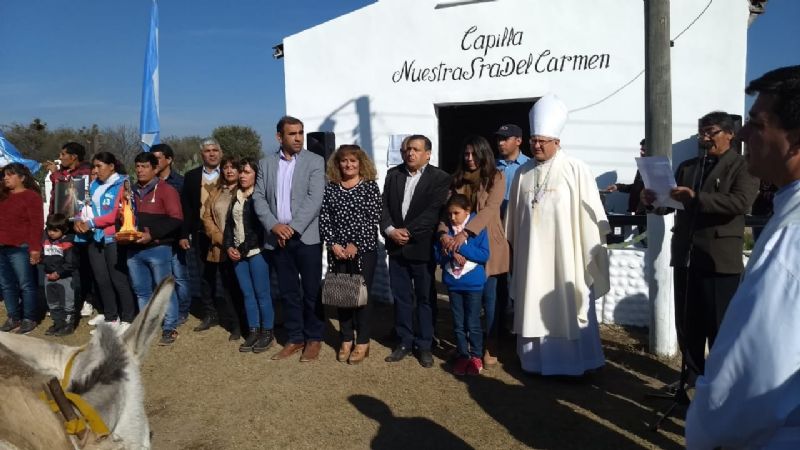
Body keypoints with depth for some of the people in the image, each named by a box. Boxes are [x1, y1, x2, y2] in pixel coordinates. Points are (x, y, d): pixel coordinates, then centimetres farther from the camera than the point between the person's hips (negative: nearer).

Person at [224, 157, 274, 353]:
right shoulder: (235, 196, 14)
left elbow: (260, 225, -10)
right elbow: (229, 223, 15)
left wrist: (244, 249, -11)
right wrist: (229, 247, 1)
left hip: (256, 250, -6)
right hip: (237, 252, 6)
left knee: (262, 293, -4)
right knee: (247, 293, 8)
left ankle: (267, 332, 6)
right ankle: (253, 331, 15)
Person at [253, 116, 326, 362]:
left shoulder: (315, 161, -1)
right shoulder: (266, 163, 9)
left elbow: (315, 199, -10)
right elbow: (258, 198, 4)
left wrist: (293, 227, -16)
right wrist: (274, 225, -11)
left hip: (306, 237, -3)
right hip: (277, 237, 3)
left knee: (312, 291, 4)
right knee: (288, 292, 10)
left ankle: (314, 338, 17)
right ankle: (294, 338, 22)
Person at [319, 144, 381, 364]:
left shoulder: (370, 186, 0)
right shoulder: (330, 187, 7)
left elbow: (373, 219, -7)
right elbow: (324, 218, 2)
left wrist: (356, 245, -13)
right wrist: (333, 244, -9)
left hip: (364, 250, -3)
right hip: (337, 251, 3)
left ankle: (363, 343, 14)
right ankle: (346, 340, 21)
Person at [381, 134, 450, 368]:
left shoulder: (439, 178, -4)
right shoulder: (393, 174, 10)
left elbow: (433, 211, -14)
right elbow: (383, 205, 4)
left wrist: (408, 231, -18)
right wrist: (390, 230, -12)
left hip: (423, 247, -4)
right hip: (396, 246, 4)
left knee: (425, 298, 6)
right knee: (401, 297, 11)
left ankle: (424, 345, 18)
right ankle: (404, 342, 24)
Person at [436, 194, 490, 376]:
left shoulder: (478, 228, -9)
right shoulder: (445, 229, 0)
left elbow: (484, 255, -14)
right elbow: (438, 255, 1)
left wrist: (461, 247, -21)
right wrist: (452, 254, -20)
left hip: (473, 283, -3)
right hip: (453, 283, 3)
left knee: (473, 323, 5)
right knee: (458, 323, 12)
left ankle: (476, 356, 21)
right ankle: (462, 355, 25)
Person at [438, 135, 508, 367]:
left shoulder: (496, 178, -4)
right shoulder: (457, 179, 8)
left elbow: (490, 209, -17)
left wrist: (465, 233, -29)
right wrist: (444, 232, -21)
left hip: (488, 246, -3)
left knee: (490, 296, 3)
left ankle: (490, 346, 15)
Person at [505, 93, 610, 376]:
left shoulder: (576, 171, -7)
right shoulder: (523, 173, 6)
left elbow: (591, 216, -7)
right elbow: (514, 215, 12)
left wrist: (593, 257, -8)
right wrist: (512, 250, 14)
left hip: (565, 256, -4)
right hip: (531, 255, 4)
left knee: (566, 309, 4)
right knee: (534, 307, 10)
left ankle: (571, 361, 18)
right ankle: (536, 359, 22)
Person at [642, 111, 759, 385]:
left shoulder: (743, 167, -1)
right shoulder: (686, 167, 15)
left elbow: (740, 202, -18)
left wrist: (696, 197, -26)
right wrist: (653, 201, -11)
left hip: (720, 258, -5)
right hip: (685, 256, 5)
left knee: (719, 325, 5)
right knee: (687, 323, 12)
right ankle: (693, 375, 27)